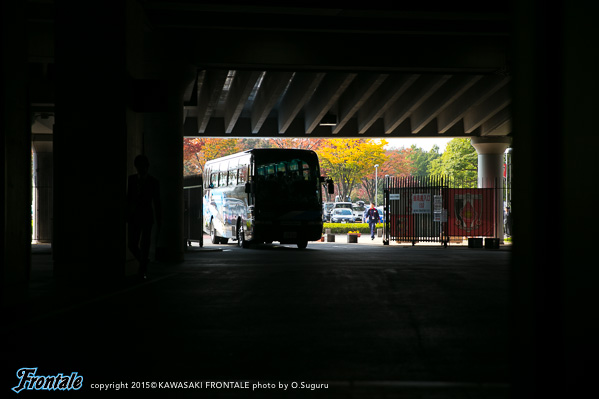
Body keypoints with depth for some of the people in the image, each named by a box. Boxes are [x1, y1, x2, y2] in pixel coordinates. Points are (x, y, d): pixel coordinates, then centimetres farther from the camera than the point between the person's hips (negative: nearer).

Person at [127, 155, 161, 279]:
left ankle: (142, 271, 2)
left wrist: (159, 221, 1)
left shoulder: (153, 181, 1)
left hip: (147, 217, -2)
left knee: (145, 244, -6)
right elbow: (128, 198, 8)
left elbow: (156, 202, 3)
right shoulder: (131, 179, 7)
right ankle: (144, 260, 26)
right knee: (132, 245, -2)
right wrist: (126, 216, 1)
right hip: (134, 217, 2)